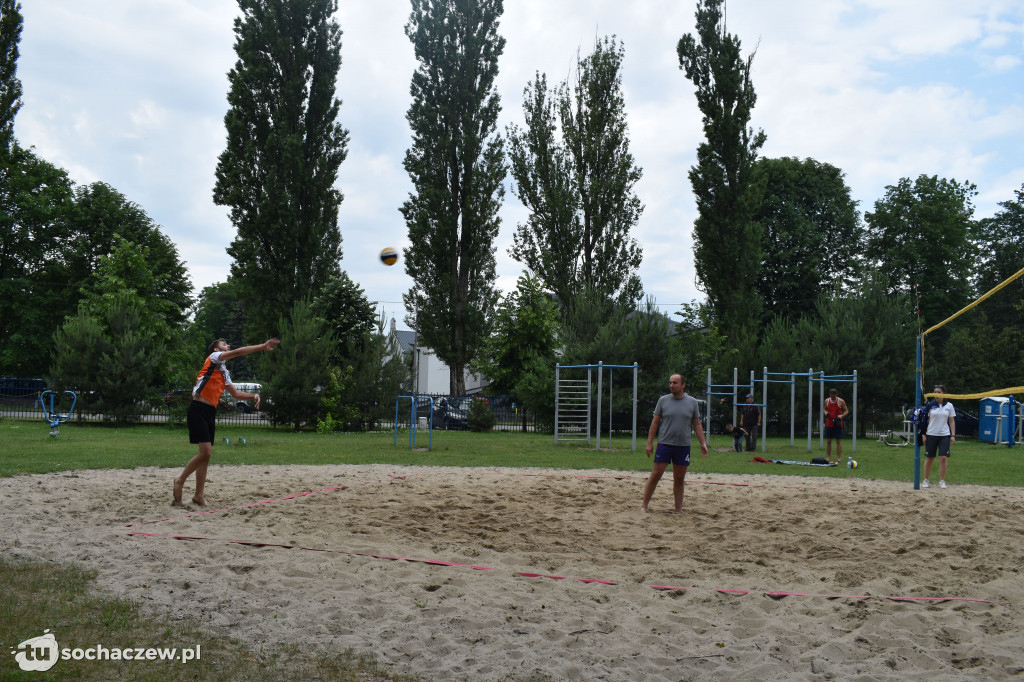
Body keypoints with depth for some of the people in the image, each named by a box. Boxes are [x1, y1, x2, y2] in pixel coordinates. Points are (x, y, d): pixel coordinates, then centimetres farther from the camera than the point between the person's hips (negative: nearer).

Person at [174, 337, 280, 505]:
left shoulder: (224, 373, 24)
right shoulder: (213, 358, 1)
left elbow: (235, 394, 26)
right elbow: (237, 352, -12)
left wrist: (253, 396, 9)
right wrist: (262, 346, -13)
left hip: (210, 412, 9)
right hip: (198, 410, -9)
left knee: (207, 454, 7)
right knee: (205, 452, -15)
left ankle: (199, 495, 12)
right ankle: (180, 480, 3)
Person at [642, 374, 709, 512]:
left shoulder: (692, 402, 5)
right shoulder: (663, 400, 2)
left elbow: (697, 424, 10)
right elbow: (655, 422, 4)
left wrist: (703, 443, 3)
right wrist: (649, 442, -1)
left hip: (683, 445, 1)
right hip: (664, 444, -1)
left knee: (679, 479, 8)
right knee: (655, 475, -4)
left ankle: (679, 509, 16)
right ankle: (644, 505, 3)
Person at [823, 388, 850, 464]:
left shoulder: (841, 401, -3)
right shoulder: (827, 401, 7)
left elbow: (847, 411, 2)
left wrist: (842, 415, -17)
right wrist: (825, 412, -3)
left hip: (838, 424, -3)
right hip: (829, 424, 3)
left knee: (838, 441, -2)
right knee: (828, 441, 4)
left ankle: (839, 459, 0)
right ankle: (828, 458, 10)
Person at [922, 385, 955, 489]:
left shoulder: (949, 406, 5)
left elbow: (952, 421, 8)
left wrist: (953, 435, 1)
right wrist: (923, 434, -2)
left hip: (945, 435, 0)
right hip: (931, 435, 0)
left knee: (943, 458, -7)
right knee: (929, 458, 5)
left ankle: (942, 481, 3)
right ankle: (926, 480, 16)